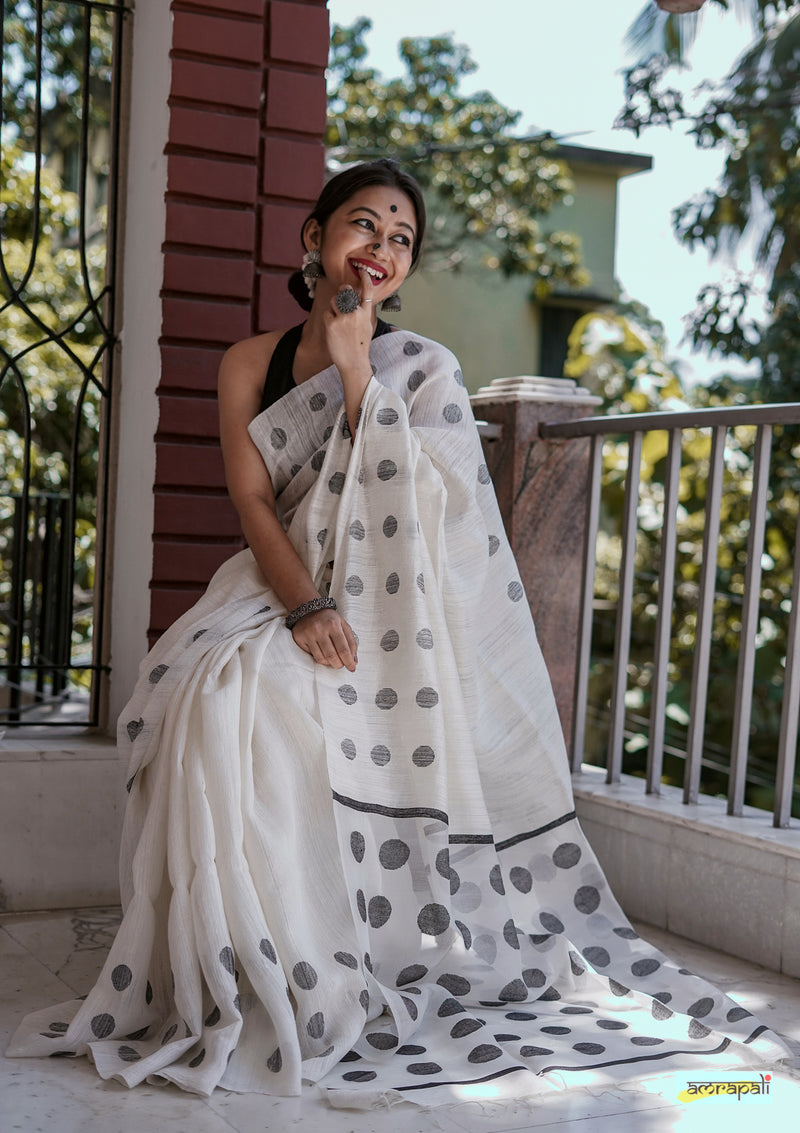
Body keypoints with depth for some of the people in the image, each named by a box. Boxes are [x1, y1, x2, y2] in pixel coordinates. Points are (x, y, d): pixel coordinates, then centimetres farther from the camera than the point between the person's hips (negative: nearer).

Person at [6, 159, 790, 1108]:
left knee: (260, 700, -29)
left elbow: (413, 506, -12)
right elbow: (254, 506, -2)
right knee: (210, 688, -26)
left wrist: (358, 370, -13)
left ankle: (318, 983, -16)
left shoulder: (423, 369, 3)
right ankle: (246, 974, -12)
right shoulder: (250, 366, 9)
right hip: (285, 593, 3)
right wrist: (304, 607, -19)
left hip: (393, 619, -3)